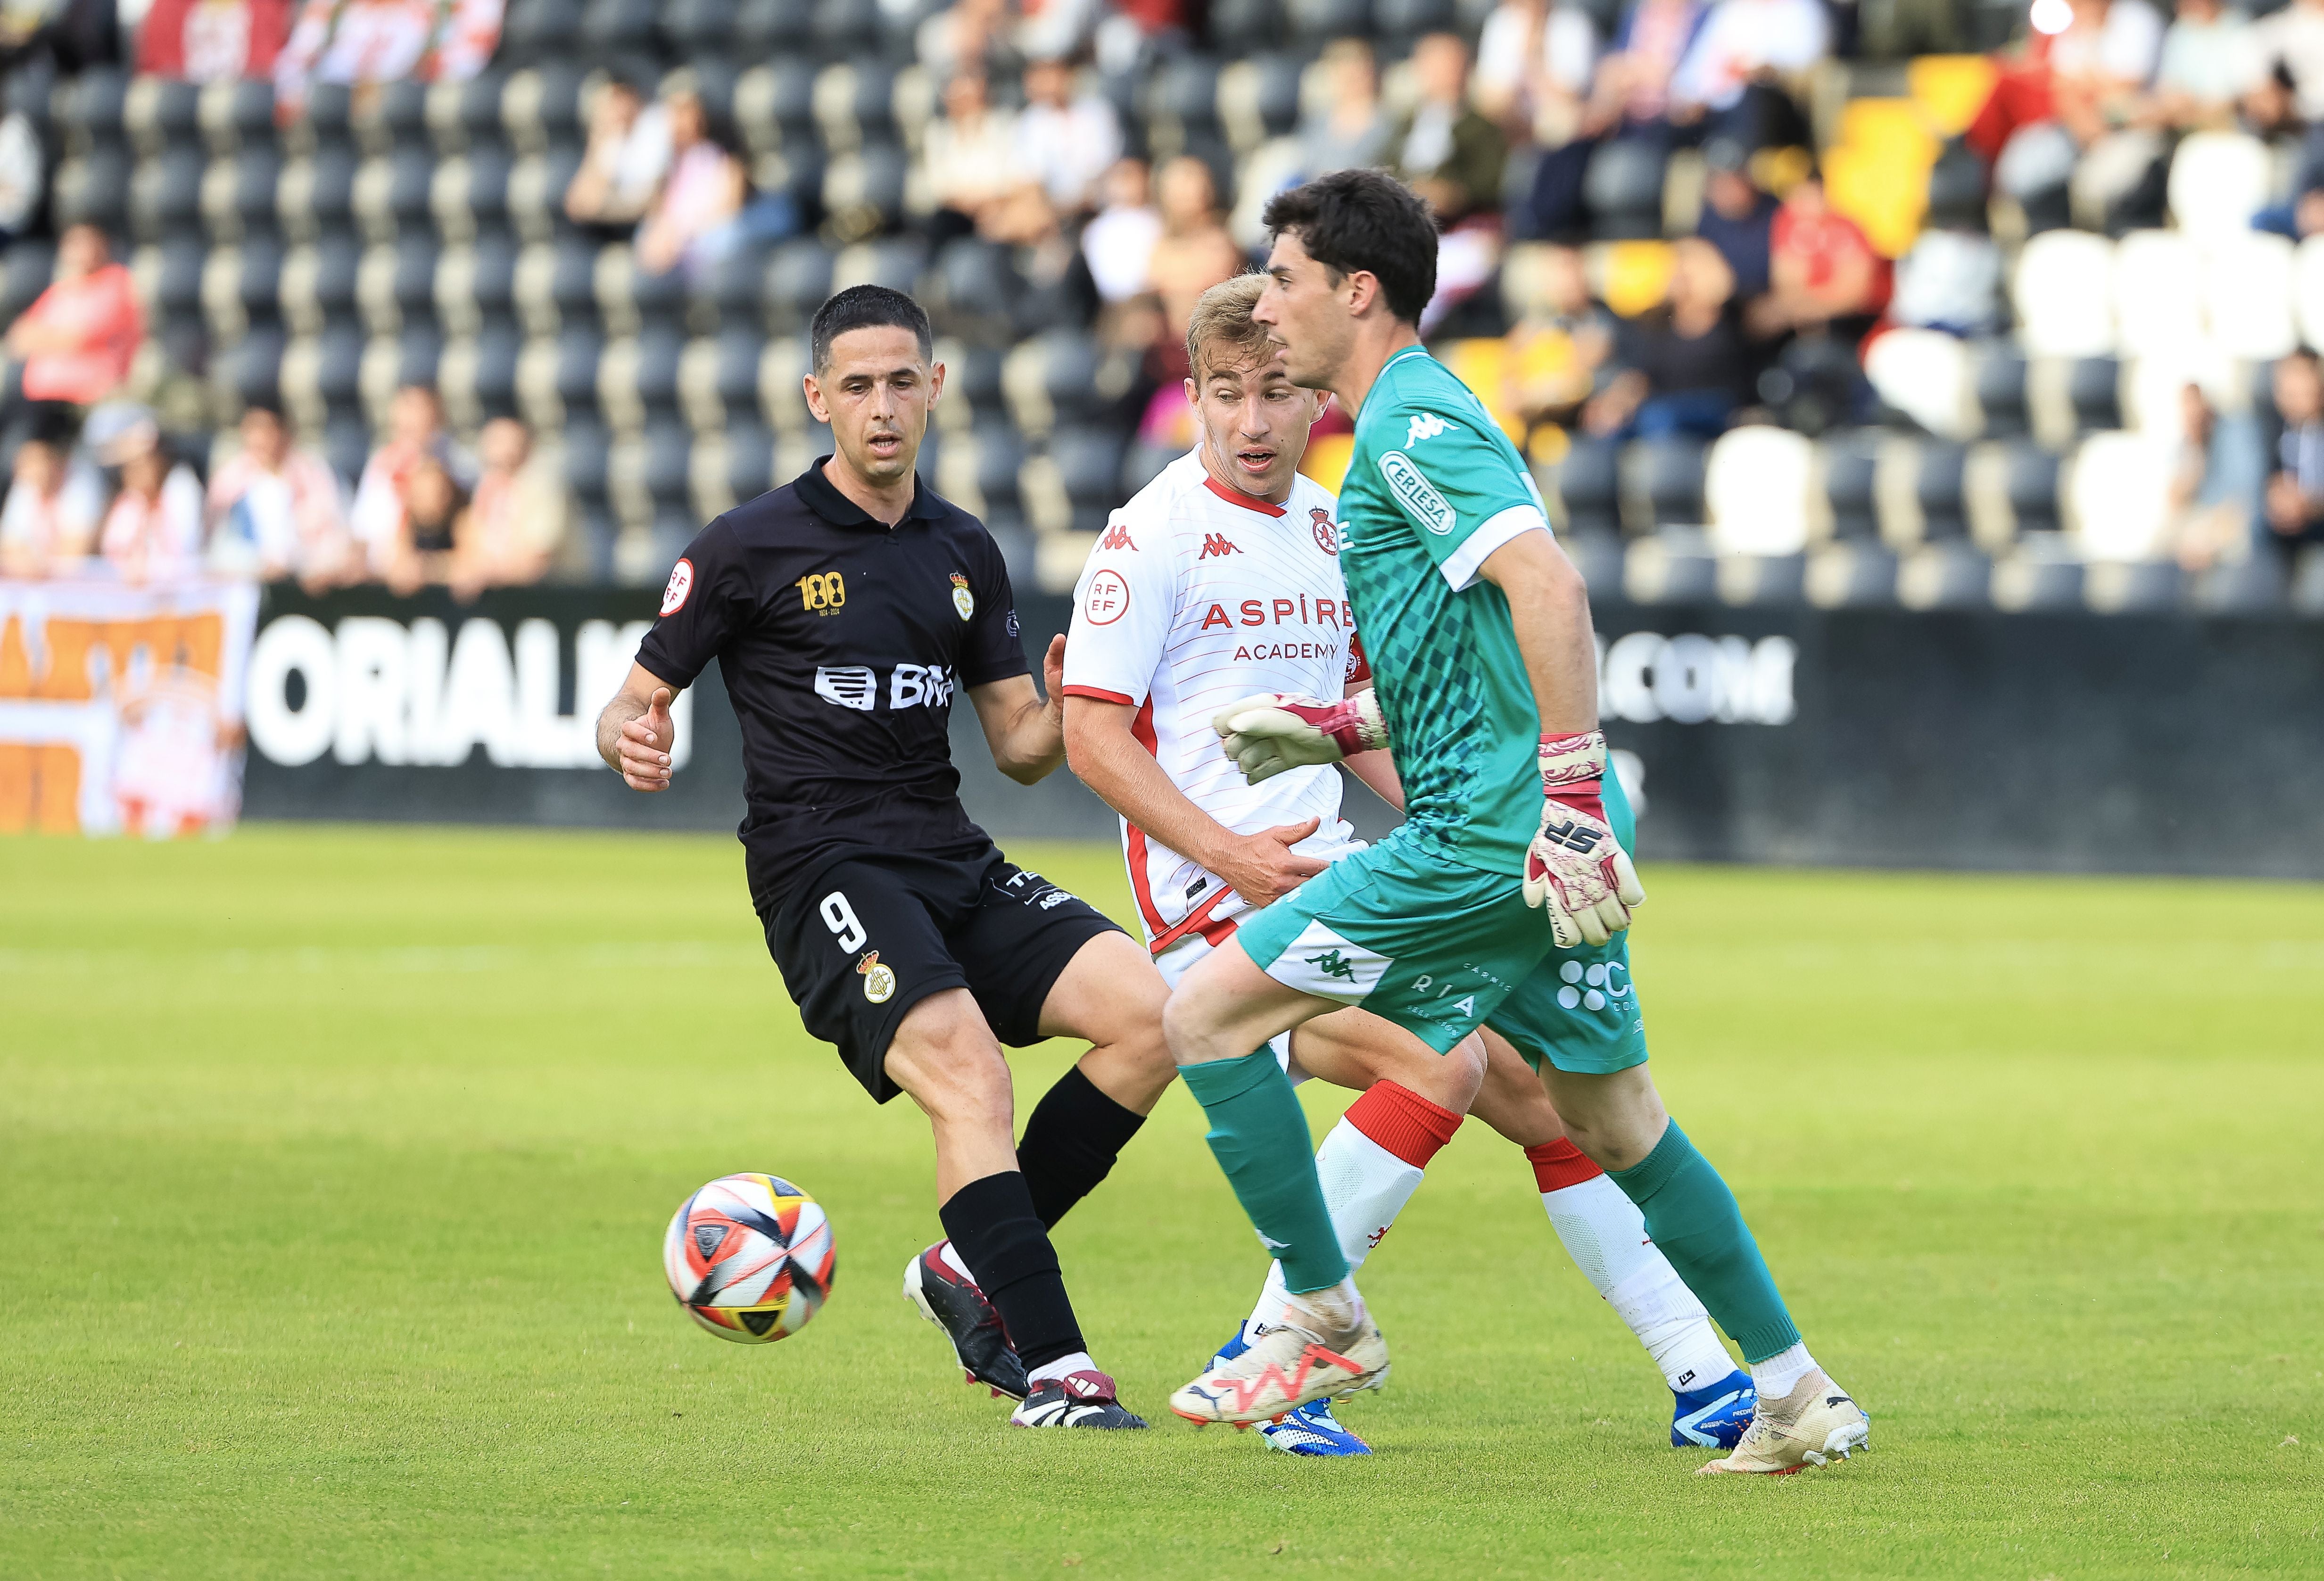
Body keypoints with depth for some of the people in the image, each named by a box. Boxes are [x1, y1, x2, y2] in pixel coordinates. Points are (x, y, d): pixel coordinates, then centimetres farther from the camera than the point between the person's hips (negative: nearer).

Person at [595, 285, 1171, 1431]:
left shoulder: (965, 553, 15)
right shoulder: (750, 548, -1)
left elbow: (1019, 749, 17)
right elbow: (632, 702, 4)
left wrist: (1067, 709, -6)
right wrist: (631, 742, -20)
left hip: (955, 864, 6)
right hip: (823, 874, -6)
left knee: (1148, 1012, -14)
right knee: (968, 1073, -28)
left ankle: (973, 1266, 0)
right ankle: (1053, 1370, -30)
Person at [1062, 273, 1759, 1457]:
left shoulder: (1329, 526, 14)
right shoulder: (1155, 534, -8)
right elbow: (1091, 733, -12)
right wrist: (1227, 853, -22)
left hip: (1330, 872, 7)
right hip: (1210, 898, -7)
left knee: (1536, 1085, 3)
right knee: (1440, 1061, -26)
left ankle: (1703, 1379, 9)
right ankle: (1271, 1349, -20)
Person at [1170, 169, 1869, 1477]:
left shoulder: (1411, 424, -11)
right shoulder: (1424, 417, 20)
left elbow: (1549, 587, -25)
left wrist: (1568, 800, -28)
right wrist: (1341, 729, 21)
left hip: (1488, 835, -10)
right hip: (1541, 839, 10)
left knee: (1208, 1015, -4)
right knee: (1614, 1123, 17)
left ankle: (1326, 1321, 3)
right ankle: (1798, 1396, 18)